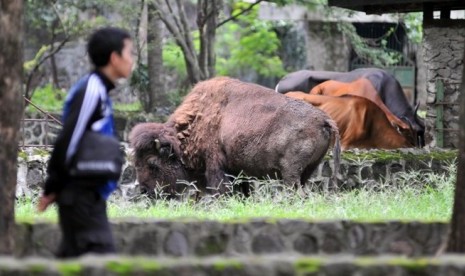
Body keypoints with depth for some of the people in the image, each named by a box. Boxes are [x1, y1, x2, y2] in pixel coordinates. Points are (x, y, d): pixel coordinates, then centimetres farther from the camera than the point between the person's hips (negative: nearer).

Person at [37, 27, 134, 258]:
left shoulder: (98, 91, 14)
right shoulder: (91, 91, -16)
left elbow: (68, 139, 18)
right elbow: (68, 141, -18)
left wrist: (54, 188, 16)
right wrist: (54, 187, -9)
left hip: (89, 194, 10)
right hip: (82, 194, -10)